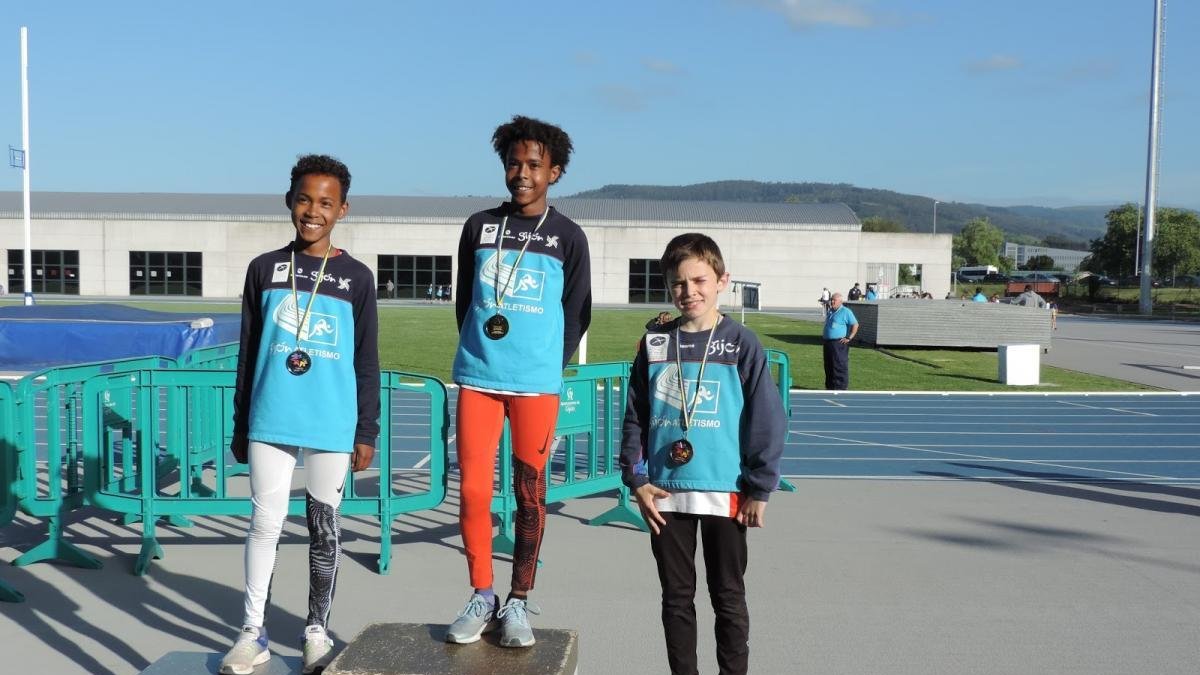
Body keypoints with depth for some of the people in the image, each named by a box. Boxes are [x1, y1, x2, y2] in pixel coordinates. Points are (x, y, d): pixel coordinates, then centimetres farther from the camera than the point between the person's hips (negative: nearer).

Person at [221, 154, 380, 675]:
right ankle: (253, 633, 13)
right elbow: (248, 353, 10)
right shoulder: (264, 269, 7)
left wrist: (367, 432, 1)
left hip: (332, 425, -1)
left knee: (324, 526, 8)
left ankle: (317, 631, 21)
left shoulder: (356, 278, 3)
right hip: (271, 421, 1)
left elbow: (366, 363, 5)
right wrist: (241, 425, 9)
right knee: (265, 522, 3)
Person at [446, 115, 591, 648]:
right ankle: (481, 597, 17)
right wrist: (481, 352, 9)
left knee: (530, 493, 4)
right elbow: (464, 300, 13)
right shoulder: (479, 226, 8)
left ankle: (518, 604, 16)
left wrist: (545, 365, 3)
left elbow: (577, 314, 6)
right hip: (477, 378, 2)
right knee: (472, 489, 1)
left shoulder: (568, 237, 3)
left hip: (537, 383, -1)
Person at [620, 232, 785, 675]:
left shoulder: (742, 344, -5)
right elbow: (634, 418, 6)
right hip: (666, 494, 2)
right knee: (677, 597, 14)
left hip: (725, 493, -2)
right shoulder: (654, 344, 3)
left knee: (729, 598, 11)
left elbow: (767, 421, -4)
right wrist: (637, 481, -1)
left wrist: (760, 489, -6)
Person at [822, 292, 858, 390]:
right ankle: (830, 386, 20)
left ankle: (841, 388, -5)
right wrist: (823, 337, 22)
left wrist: (849, 338, -16)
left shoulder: (846, 312, -7)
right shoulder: (831, 311, 18)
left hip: (839, 343, -8)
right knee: (828, 366, 11)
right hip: (828, 343, 8)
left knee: (840, 366, -8)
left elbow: (855, 325, -12)